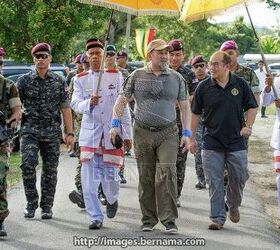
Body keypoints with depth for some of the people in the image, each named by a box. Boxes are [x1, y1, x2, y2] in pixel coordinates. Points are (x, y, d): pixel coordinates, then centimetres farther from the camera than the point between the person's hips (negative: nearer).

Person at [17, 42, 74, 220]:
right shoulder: (24, 81, 5)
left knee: (50, 170, 3)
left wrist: (69, 133, 1)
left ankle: (47, 207, 13)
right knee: (28, 165, -16)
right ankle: (31, 203, -1)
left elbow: (65, 108, 7)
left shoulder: (59, 82, 7)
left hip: (52, 132, 1)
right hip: (30, 130, -1)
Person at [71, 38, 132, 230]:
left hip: (112, 132, -1)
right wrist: (89, 103, -22)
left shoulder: (116, 76, 5)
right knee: (89, 177, -6)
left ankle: (112, 200, 34)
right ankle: (96, 217, 3)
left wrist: (127, 134, 4)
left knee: (110, 174, 0)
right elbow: (75, 104, 0)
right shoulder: (81, 79, 8)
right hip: (90, 133, 1)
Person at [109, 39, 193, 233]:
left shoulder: (176, 78, 6)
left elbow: (185, 106, 10)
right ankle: (148, 220, 16)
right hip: (142, 133, 1)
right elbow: (122, 101, 7)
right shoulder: (137, 76, 4)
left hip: (168, 133, -1)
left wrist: (187, 133, 3)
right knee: (146, 178, 6)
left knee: (167, 173, -13)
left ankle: (169, 219, -9)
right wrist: (115, 124, -4)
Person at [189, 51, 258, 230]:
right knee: (215, 182, -1)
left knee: (240, 177, 6)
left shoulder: (240, 84, 0)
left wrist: (248, 126, -7)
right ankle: (218, 218, 7)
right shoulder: (204, 87, -1)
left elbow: (252, 107, 9)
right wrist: (192, 138, 4)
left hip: (236, 142, 0)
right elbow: (195, 113, 6)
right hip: (212, 143, 0)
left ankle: (233, 205, 33)